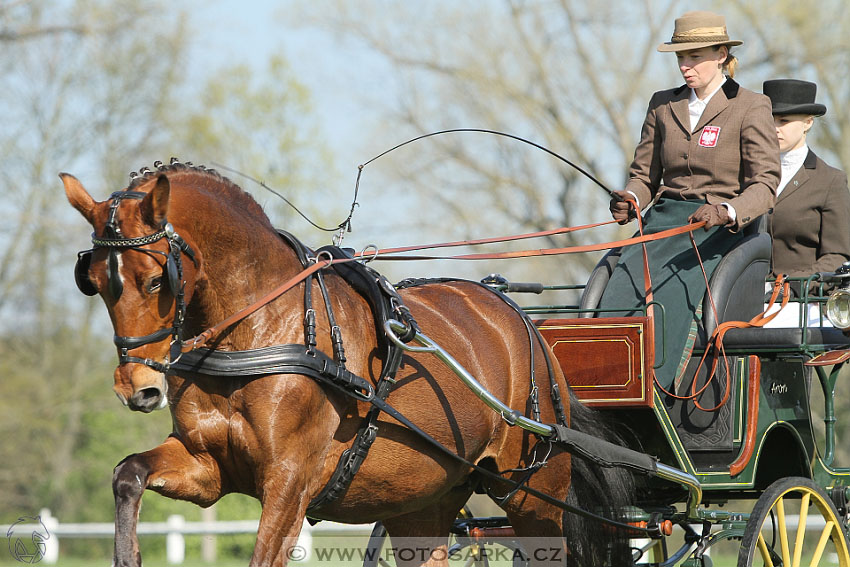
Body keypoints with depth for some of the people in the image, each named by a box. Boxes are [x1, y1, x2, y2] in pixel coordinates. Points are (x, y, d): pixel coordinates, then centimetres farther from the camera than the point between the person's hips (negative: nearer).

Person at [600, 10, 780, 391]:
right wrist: (631, 200, -7)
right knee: (617, 298, -24)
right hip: (661, 224, 5)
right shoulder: (663, 105, 15)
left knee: (671, 301, -31)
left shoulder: (750, 109, 0)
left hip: (718, 231, -4)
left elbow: (765, 185, -7)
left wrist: (727, 212, -28)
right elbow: (645, 174, 18)